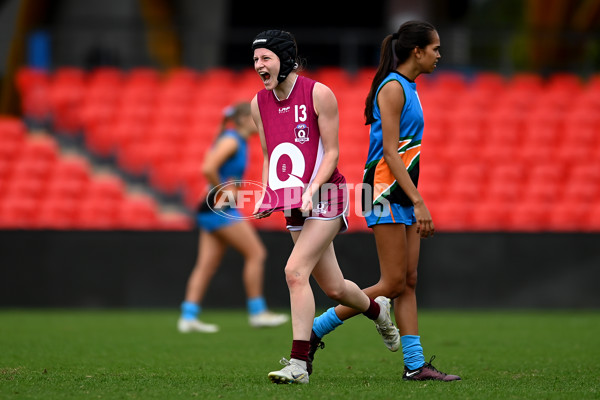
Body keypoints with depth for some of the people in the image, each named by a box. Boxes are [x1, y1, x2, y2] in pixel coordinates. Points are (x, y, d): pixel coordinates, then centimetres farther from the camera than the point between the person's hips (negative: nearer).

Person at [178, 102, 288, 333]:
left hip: (212, 210, 10)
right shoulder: (231, 140, -13)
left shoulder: (238, 141, 16)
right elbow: (207, 168, -24)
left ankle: (188, 316, 1)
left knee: (206, 265, 5)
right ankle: (257, 312, 1)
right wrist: (222, 191, -14)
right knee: (256, 253, -4)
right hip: (221, 210, -10)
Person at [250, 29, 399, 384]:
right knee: (333, 288, 11)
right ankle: (377, 309, 43)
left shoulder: (319, 94, -9)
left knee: (296, 271, -21)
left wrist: (312, 189, -21)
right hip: (294, 207, 6)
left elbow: (332, 153, -8)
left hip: (324, 198, -6)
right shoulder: (259, 103, 8)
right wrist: (265, 196, 3)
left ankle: (299, 363, -19)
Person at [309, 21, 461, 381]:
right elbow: (389, 152, -18)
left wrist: (418, 202, 19)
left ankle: (415, 364, 4)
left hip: (403, 196, 10)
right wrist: (419, 202, -22)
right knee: (393, 283, -8)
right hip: (386, 192, -10)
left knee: (409, 282, 5)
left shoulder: (408, 88, 17)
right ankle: (314, 331, -2)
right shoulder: (392, 88, -12)